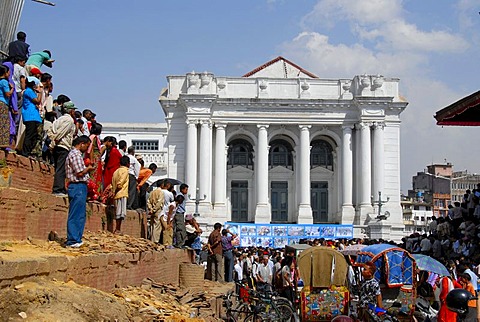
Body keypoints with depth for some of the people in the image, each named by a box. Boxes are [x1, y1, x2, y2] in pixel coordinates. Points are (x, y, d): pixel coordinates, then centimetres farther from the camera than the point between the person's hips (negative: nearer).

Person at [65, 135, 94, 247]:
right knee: (76, 215, -7)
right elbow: (80, 173, -18)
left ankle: (76, 239, 17)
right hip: (78, 186, -11)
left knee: (81, 215, 13)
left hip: (79, 187, 11)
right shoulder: (76, 154, -13)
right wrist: (88, 168, -2)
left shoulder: (75, 153, 21)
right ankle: (72, 241, -5)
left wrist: (86, 168, 12)